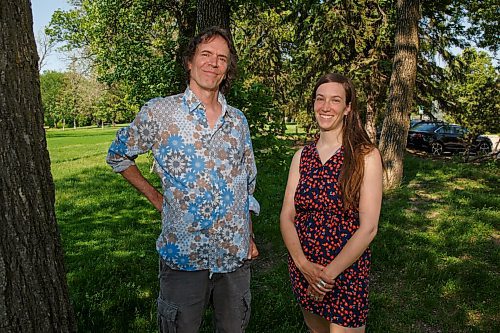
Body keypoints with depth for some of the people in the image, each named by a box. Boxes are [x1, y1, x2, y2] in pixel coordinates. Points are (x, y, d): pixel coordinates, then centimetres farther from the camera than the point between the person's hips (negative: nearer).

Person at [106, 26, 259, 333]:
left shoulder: (238, 120, 5)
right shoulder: (158, 112, -7)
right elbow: (118, 155, 6)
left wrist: (249, 237, 12)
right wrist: (156, 198, 1)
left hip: (236, 255, 4)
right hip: (183, 255, -3)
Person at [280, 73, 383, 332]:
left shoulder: (366, 155, -10)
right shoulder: (302, 155, 1)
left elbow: (368, 228, -14)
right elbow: (286, 216, -2)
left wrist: (328, 274, -17)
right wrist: (303, 264, -17)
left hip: (347, 273, -4)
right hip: (302, 270, 4)